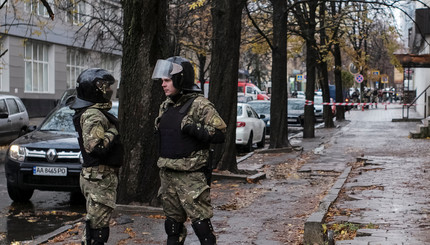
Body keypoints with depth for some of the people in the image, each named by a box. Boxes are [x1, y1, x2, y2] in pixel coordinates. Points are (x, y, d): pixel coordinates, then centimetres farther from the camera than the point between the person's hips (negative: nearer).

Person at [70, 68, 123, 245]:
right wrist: (113, 132, -18)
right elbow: (95, 146, -30)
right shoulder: (93, 116, -18)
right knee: (97, 224, -6)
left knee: (94, 222, 20)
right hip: (100, 177, -11)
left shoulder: (94, 112, 16)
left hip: (95, 176, 11)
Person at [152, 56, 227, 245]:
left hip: (191, 175, -8)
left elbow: (219, 134, -15)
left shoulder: (199, 105, -11)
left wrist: (193, 127, -25)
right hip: (168, 173, 8)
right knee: (173, 222, 15)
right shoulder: (166, 106, 13)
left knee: (200, 221, -7)